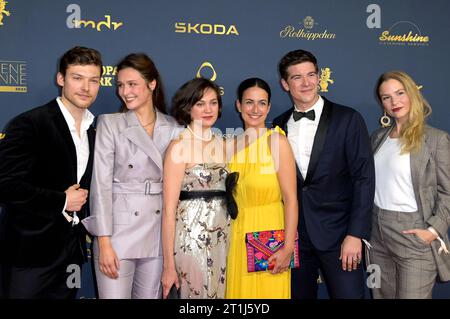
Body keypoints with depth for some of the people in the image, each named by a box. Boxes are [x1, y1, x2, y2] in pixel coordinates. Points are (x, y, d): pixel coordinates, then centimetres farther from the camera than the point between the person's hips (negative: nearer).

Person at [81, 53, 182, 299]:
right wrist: (104, 242, -13)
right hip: (118, 231, -2)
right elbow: (101, 183, -7)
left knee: (150, 295, 13)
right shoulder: (109, 124, -3)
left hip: (160, 232, 3)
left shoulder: (173, 128, 4)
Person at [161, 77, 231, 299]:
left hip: (223, 237, 6)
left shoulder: (223, 145, 8)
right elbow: (169, 209, -11)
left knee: (220, 293, 15)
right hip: (191, 237, -5)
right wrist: (168, 265, -12)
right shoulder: (179, 147, -8)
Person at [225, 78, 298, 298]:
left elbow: (291, 198, -13)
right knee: (241, 290, 13)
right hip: (238, 236, 4)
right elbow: (232, 196, 11)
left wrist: (288, 247, -18)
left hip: (270, 234, -4)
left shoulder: (277, 142, -9)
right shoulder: (232, 144, 6)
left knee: (270, 291, 7)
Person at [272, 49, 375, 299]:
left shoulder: (348, 119, -5)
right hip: (294, 235, 3)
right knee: (299, 294, 14)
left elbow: (364, 178, -8)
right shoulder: (279, 126, 6)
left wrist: (355, 234, -13)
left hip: (337, 234, -3)